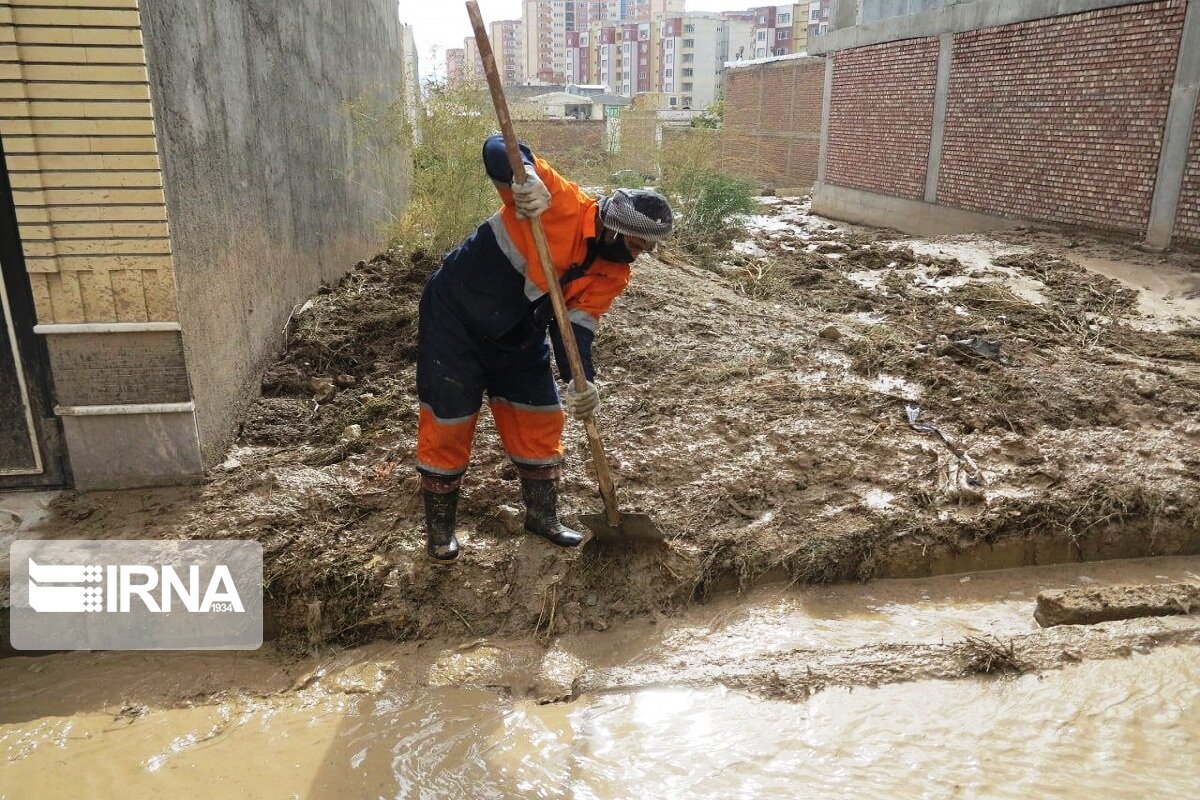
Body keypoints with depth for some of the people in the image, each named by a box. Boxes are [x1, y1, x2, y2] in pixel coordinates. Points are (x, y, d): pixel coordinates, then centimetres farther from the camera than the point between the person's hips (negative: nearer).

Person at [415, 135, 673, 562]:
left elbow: (576, 324, -14)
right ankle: (439, 526, 20)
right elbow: (497, 149, -26)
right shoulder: (560, 202, -25)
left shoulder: (614, 274, -8)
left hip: (518, 335, 6)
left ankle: (542, 515, 27)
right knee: (447, 422, 1)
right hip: (454, 316, -6)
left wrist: (581, 381, -31)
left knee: (540, 419, 8)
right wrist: (526, 177, -48)